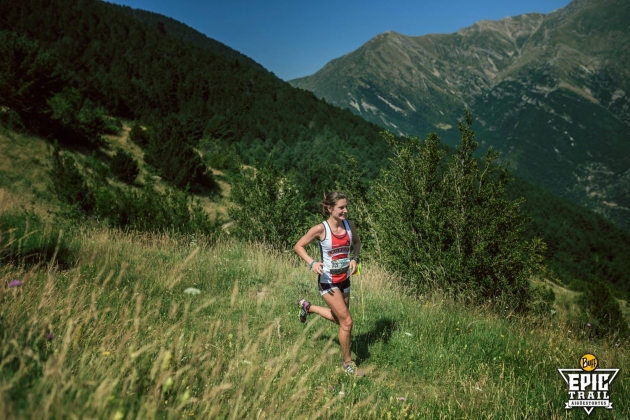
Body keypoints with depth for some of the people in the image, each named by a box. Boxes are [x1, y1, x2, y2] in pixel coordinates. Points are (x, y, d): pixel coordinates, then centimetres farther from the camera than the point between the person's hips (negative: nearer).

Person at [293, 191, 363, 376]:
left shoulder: (349, 225, -5)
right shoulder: (320, 229, -19)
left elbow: (357, 242, 15)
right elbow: (298, 246, -10)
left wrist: (355, 258, -4)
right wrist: (312, 262, -25)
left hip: (344, 279, 7)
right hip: (328, 281, -6)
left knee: (339, 318, 21)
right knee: (347, 322, -6)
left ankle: (307, 306, 44)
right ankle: (348, 363, 15)